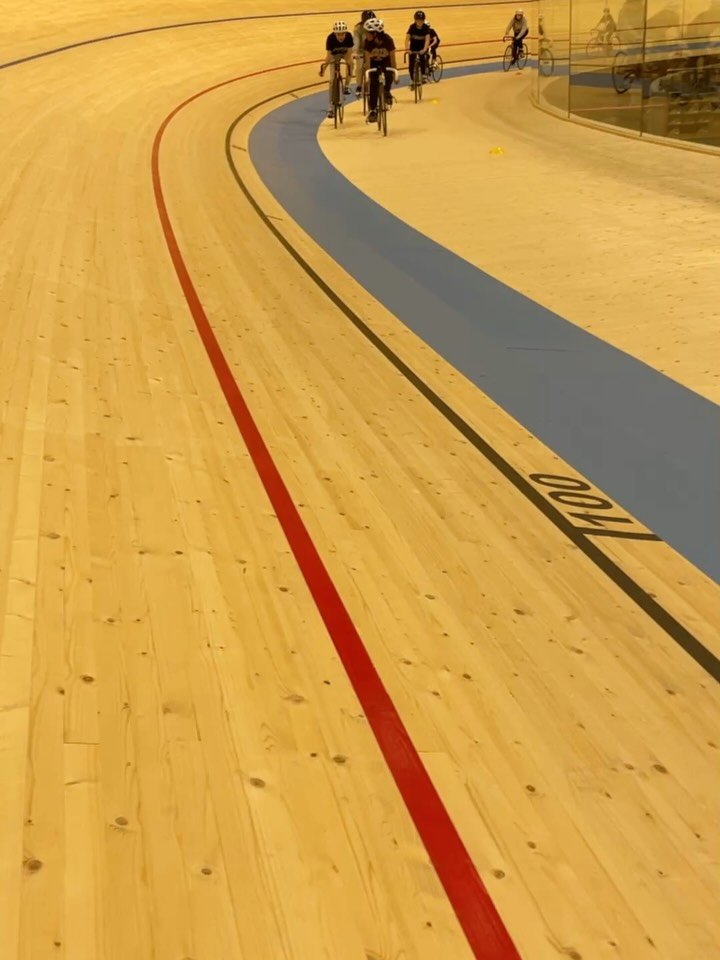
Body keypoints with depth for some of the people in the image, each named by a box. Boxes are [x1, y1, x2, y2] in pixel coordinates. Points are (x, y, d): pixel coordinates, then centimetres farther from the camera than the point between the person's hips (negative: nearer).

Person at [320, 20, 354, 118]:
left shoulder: (349, 36, -34)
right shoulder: (330, 38, -36)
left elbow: (349, 54, -32)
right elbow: (328, 55, -34)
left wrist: (349, 64, -47)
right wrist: (323, 68, -46)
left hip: (345, 53, 3)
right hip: (334, 54, -3)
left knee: (350, 63, -26)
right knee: (332, 80, -10)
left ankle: (346, 85, 1)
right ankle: (331, 107, -5)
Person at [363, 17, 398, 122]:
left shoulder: (388, 39, -30)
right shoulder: (368, 41, -27)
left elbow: (392, 57, -22)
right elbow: (367, 60, -23)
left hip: (385, 62, -1)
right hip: (374, 63, 1)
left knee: (389, 75, -31)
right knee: (373, 85, -14)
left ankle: (387, 92, -1)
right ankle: (372, 110, -3)